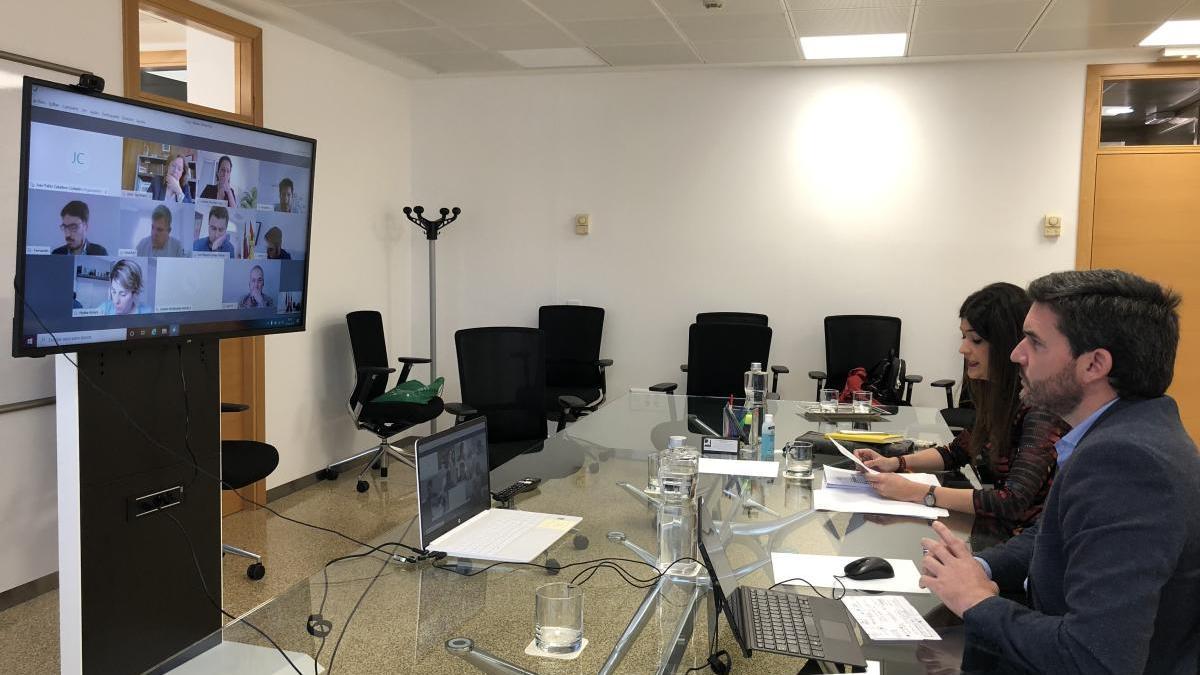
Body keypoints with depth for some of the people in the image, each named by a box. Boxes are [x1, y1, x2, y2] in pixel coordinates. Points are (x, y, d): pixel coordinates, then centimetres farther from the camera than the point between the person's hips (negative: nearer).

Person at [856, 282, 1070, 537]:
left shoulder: (1041, 407, -21)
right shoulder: (998, 395, 4)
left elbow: (1014, 502, -27)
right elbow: (959, 451, 17)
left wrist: (916, 492, -26)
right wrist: (895, 463, 1)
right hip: (1000, 531, 7)